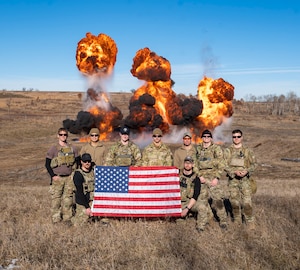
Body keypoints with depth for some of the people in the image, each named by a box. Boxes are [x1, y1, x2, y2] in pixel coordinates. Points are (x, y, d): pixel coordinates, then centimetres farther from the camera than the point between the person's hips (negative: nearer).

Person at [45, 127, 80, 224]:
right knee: (56, 199, -1)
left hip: (69, 178, 2)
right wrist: (53, 176, -9)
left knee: (68, 199, 5)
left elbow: (77, 162, 16)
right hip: (57, 178, -2)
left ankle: (67, 218, 15)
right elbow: (47, 164, 1)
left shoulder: (73, 149, 8)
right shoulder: (53, 149, 0)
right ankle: (56, 219, 8)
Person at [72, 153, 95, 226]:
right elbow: (80, 192, -17)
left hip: (92, 201, 5)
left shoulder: (93, 172, 4)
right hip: (82, 202, -5)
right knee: (79, 224, -4)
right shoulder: (78, 174, -14)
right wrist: (87, 207, -19)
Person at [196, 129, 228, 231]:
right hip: (201, 177, 3)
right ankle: (203, 222, 14)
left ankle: (223, 220, 8)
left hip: (212, 177, -3)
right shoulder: (198, 149, 11)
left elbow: (221, 164, -2)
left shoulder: (216, 148, 1)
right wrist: (199, 176, -2)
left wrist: (216, 177, -10)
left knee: (217, 199, -7)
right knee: (202, 199, 4)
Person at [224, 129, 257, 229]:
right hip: (233, 179, 1)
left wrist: (247, 171, -12)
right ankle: (237, 220, 21)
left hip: (245, 178, -1)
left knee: (247, 201, -7)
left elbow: (254, 163, 6)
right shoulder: (228, 151, 5)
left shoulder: (248, 150, 5)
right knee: (234, 201, 6)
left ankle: (250, 222, 5)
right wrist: (235, 172, -16)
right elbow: (225, 165, 0)